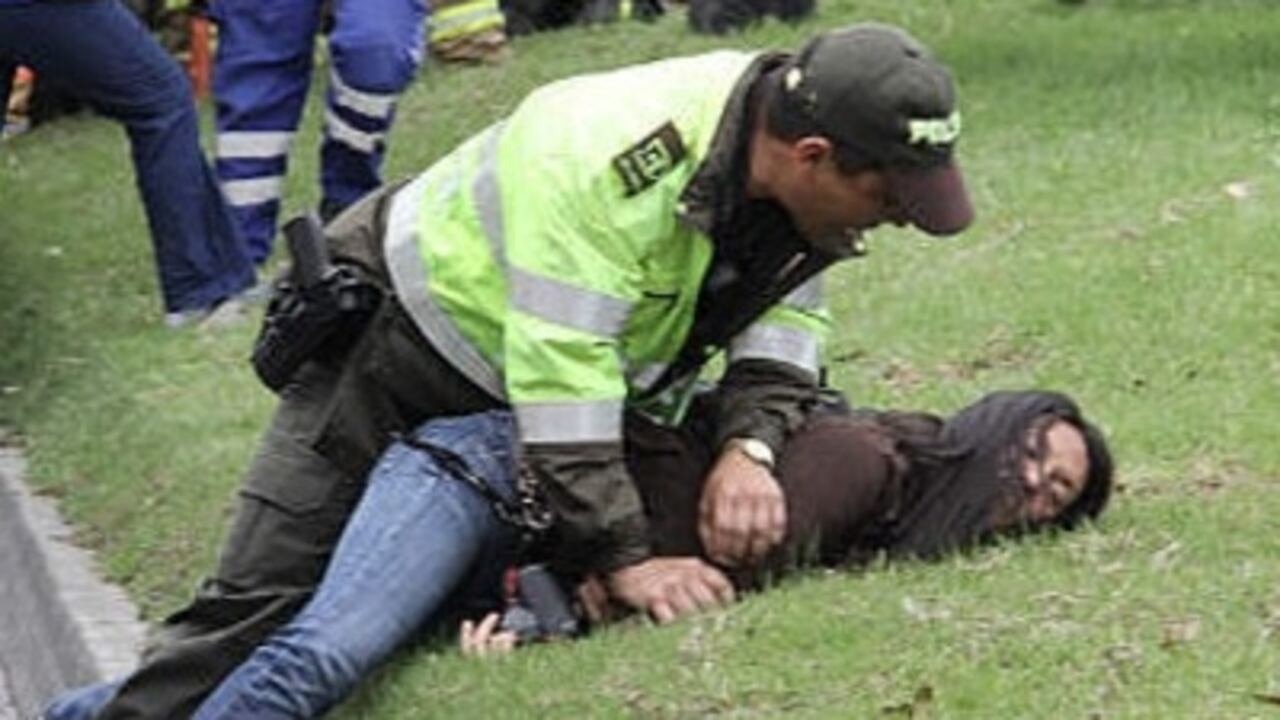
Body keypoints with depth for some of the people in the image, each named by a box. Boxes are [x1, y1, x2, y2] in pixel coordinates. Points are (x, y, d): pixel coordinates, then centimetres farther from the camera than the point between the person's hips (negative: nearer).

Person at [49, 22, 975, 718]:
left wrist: (749, 446, -24)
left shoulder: (800, 142, -15)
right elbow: (562, 388, -38)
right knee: (265, 601, -13)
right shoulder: (601, 164, -39)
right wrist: (625, 556, -36)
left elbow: (784, 311, -6)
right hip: (395, 343, -8)